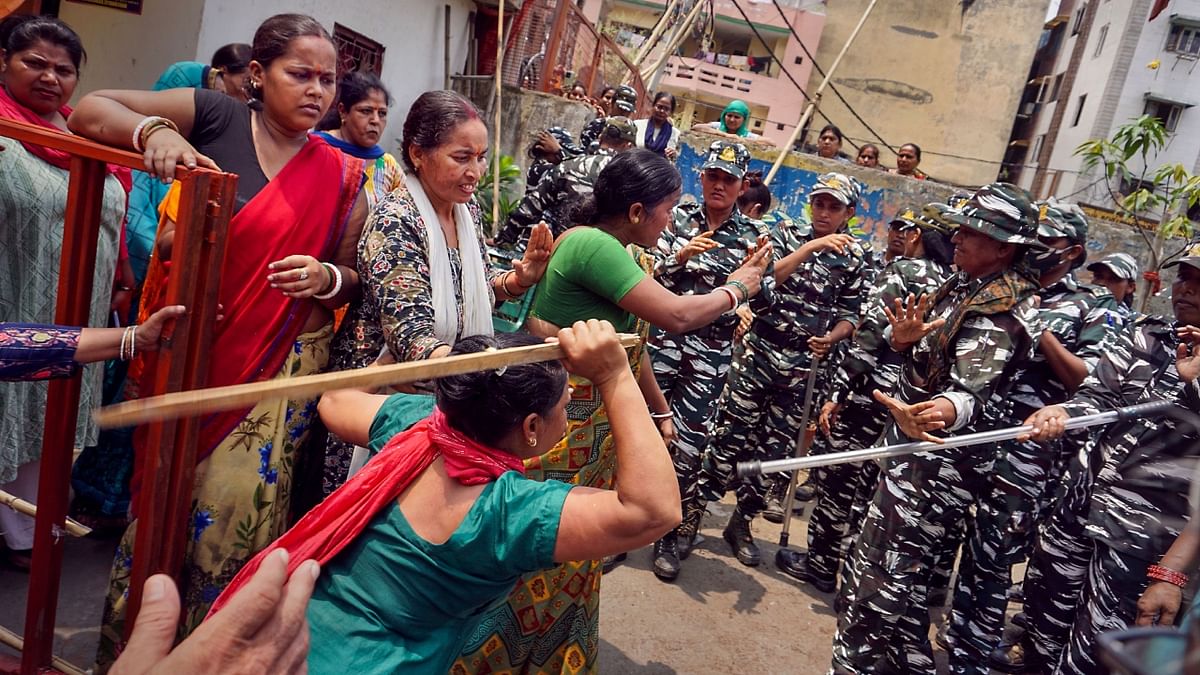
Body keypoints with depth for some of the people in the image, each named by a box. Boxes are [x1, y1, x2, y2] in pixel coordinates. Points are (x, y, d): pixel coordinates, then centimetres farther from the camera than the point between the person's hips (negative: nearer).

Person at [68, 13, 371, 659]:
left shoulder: (341, 176, 1)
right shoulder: (215, 117, -3)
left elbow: (352, 279, 7)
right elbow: (89, 110, -4)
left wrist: (325, 278, -16)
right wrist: (154, 129, -24)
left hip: (283, 362, 0)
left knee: (237, 509, -2)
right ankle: (129, 643, 33)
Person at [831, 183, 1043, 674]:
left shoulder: (999, 311, -19)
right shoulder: (965, 284, 10)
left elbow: (974, 392, -28)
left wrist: (946, 412, -51)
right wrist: (904, 340, -8)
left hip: (939, 459, -10)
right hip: (919, 448, 10)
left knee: (881, 568, -6)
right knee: (902, 565, 22)